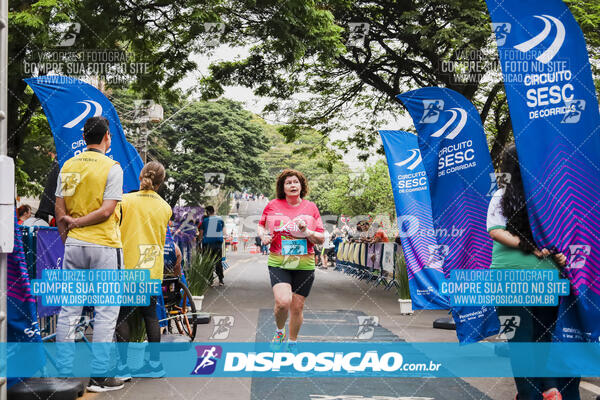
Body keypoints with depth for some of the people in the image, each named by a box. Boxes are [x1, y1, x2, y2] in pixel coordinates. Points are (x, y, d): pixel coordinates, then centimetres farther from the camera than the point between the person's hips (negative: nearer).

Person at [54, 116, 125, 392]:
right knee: (105, 311, 1)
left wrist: (67, 238, 14)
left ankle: (64, 372, 14)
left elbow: (59, 211, 6)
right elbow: (106, 211, -15)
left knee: (68, 310, 9)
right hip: (104, 245, -5)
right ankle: (99, 376, 2)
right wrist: (76, 223, -4)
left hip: (73, 245, 5)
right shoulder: (111, 167, -7)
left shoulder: (67, 166, 7)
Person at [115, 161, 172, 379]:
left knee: (123, 316, 3)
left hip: (128, 268, -4)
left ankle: (123, 367, 2)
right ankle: (155, 363, 17)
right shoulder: (166, 208, 5)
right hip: (154, 271, 4)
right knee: (150, 314, 14)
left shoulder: (125, 201, -7)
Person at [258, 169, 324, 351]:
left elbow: (321, 240, 5)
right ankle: (279, 332, 10)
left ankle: (292, 343, 28)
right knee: (283, 301, -21)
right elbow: (261, 225, 18)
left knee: (297, 307, 5)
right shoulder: (272, 206, 2)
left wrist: (307, 232, -14)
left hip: (304, 265, 2)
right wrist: (263, 236, -3)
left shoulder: (311, 207, 4)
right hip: (278, 263, -1)